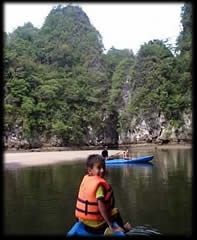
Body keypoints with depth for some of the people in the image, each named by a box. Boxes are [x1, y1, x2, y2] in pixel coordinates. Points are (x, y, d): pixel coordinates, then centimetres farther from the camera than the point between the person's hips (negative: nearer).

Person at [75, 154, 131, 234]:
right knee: (116, 212, 14)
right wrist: (111, 227, -25)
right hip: (95, 225, -7)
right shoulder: (100, 184, -23)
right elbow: (101, 206, -29)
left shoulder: (85, 179, 0)